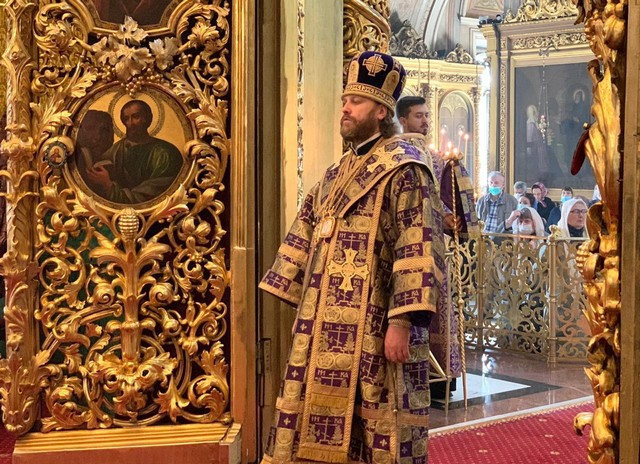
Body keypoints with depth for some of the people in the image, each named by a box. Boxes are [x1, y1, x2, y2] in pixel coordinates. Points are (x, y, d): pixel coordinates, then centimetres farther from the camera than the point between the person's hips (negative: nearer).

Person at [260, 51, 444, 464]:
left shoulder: (404, 169, -9)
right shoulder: (337, 173, 17)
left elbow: (419, 249, -18)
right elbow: (306, 239, 20)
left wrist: (402, 322, -24)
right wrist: (301, 305, 16)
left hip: (375, 327, -8)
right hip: (327, 326, 8)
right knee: (326, 424, 11)